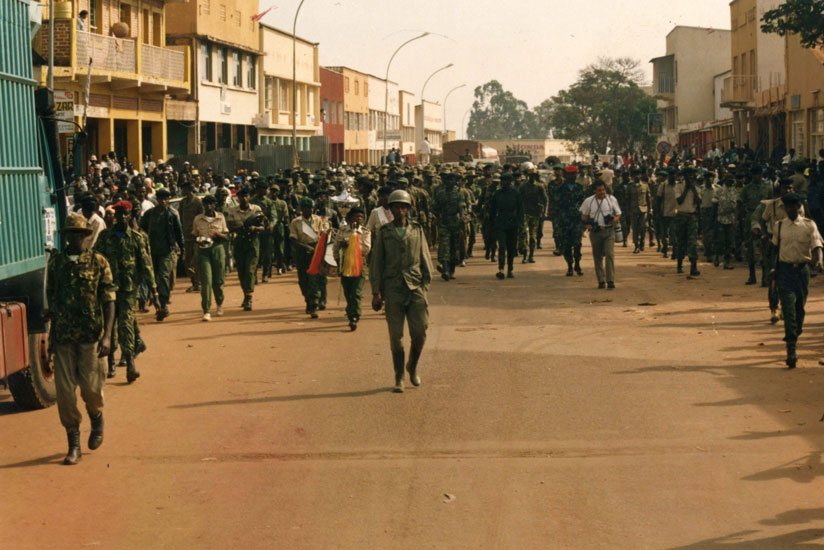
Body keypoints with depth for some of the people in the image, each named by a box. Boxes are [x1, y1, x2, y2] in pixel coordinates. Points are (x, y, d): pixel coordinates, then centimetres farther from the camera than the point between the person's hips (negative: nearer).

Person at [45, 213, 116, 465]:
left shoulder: (98, 262, -1)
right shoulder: (55, 262, 7)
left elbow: (109, 301, -3)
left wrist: (107, 336, -12)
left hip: (91, 334, -2)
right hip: (63, 334, 2)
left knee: (90, 387, -3)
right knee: (65, 390, -1)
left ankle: (97, 420, 32)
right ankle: (74, 445, 9)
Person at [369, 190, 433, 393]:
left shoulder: (417, 231, 10)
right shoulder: (384, 233, 6)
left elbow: (426, 260, 12)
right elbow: (375, 263, 6)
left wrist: (426, 285, 2)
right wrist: (376, 292, 0)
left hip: (416, 287, 1)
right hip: (393, 290, -1)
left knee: (419, 332, -6)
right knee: (396, 336, 0)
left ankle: (413, 367, 20)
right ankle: (399, 378, 10)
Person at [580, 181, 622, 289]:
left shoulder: (612, 199, 4)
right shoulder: (588, 201, 4)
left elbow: (618, 214, 10)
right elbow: (583, 215, 14)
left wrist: (615, 219, -14)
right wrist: (586, 223, -8)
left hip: (609, 231, -1)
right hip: (595, 231, 1)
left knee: (610, 254, -13)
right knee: (597, 257, 5)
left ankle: (610, 281, -13)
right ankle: (601, 281, 14)